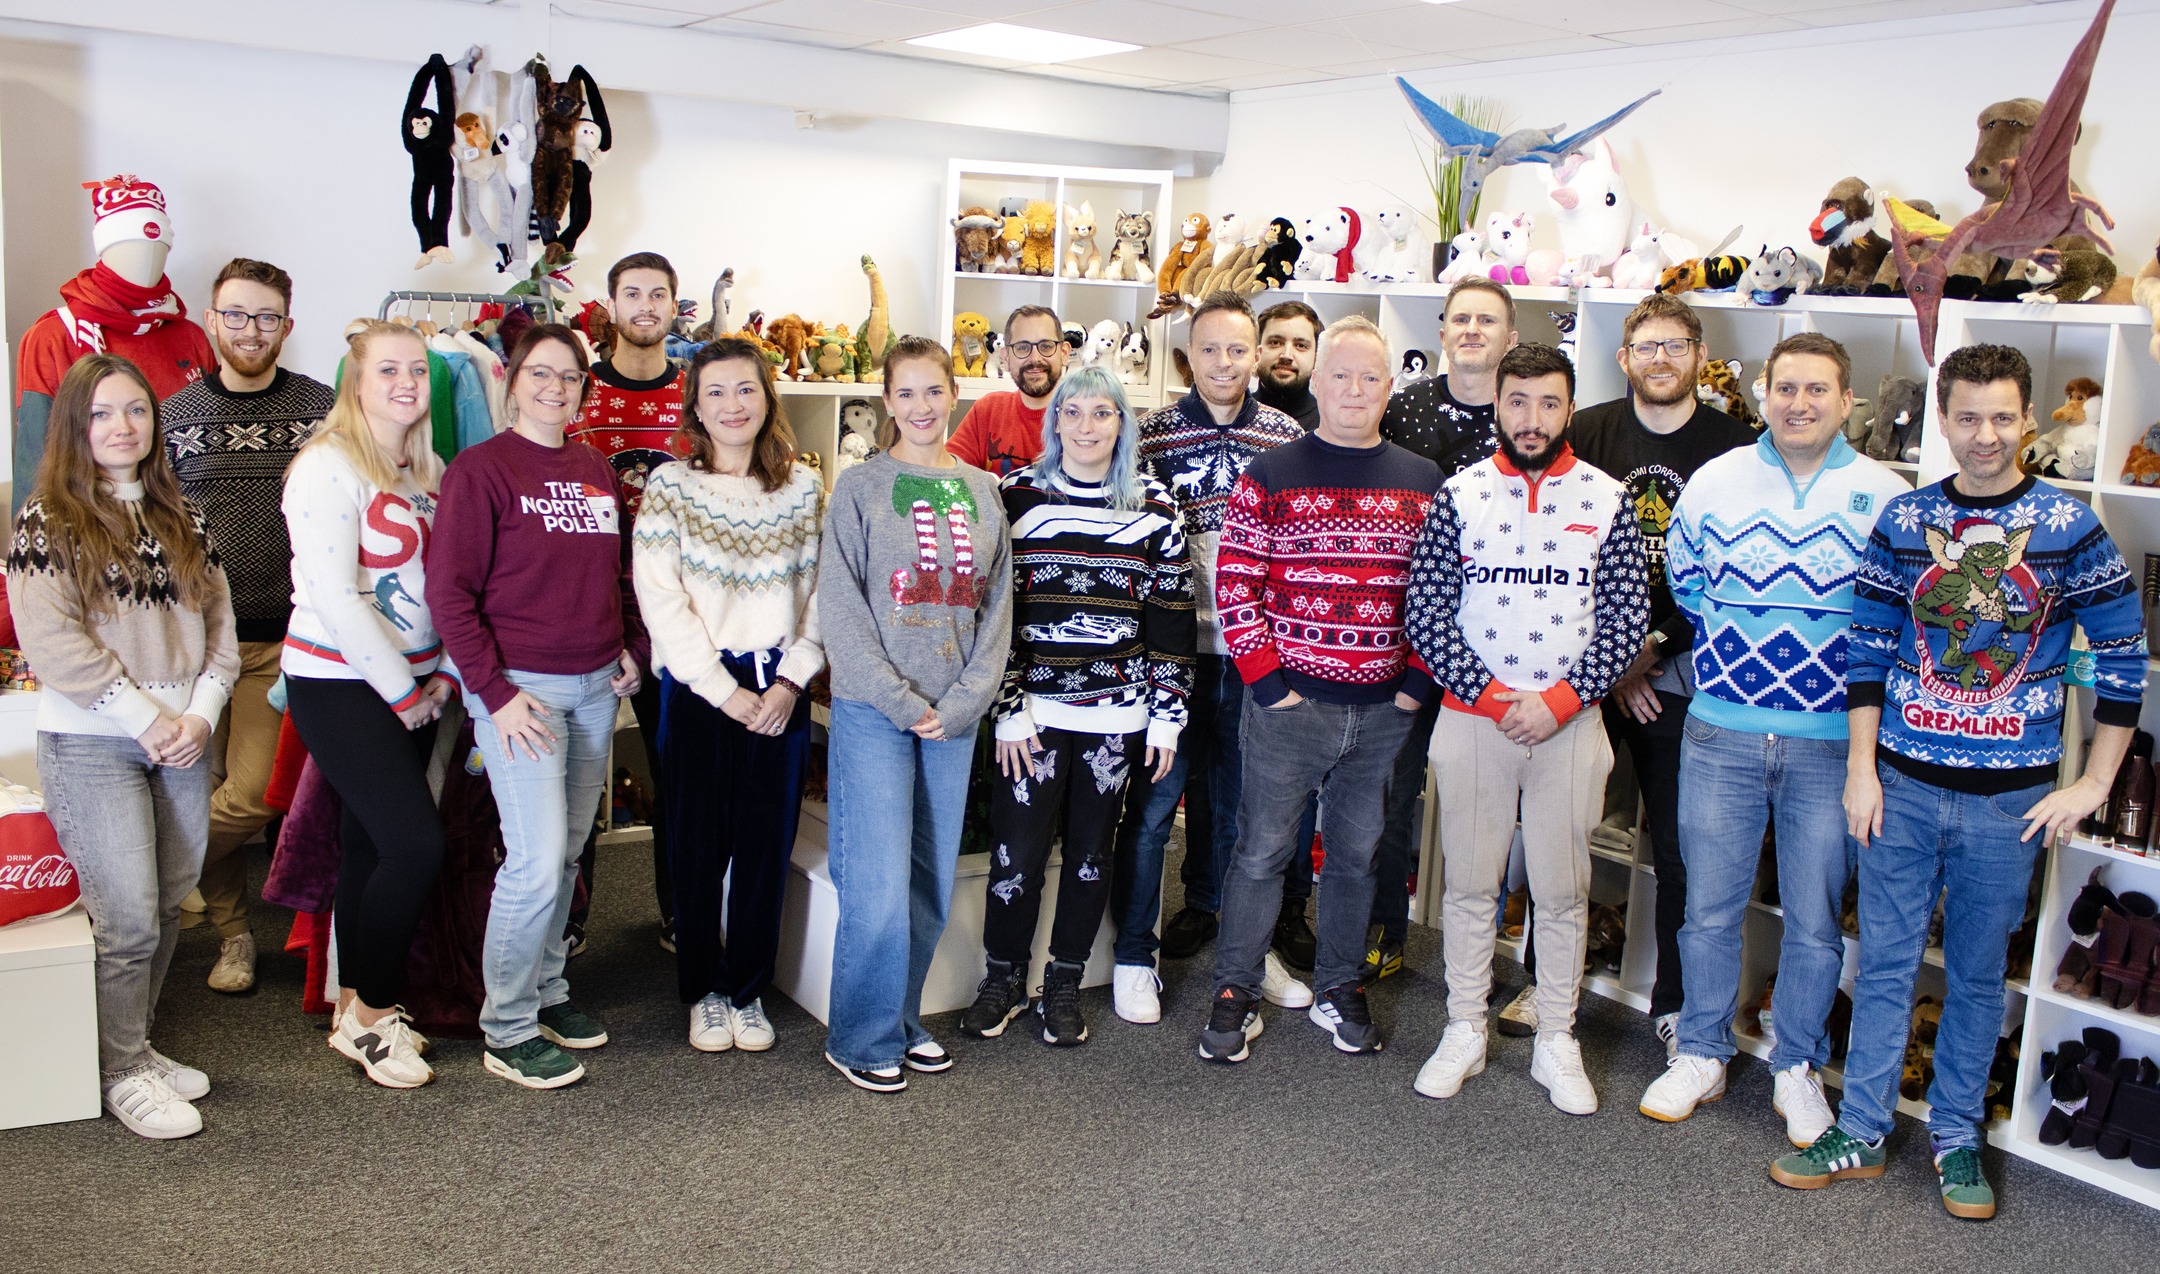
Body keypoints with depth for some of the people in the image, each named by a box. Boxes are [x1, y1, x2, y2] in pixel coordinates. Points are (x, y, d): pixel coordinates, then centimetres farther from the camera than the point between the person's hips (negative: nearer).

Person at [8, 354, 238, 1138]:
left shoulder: (180, 518, 13)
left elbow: (219, 625, 10)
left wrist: (199, 714, -5)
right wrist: (147, 720, -13)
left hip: (181, 742, 5)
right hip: (91, 747, -5)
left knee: (167, 910, 10)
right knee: (128, 919, -5)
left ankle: (138, 1045, 26)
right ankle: (122, 1074, 11)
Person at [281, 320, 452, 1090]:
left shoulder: (429, 471, 10)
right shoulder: (327, 468, -13)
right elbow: (333, 596, -18)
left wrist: (445, 674, 0)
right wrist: (402, 691, -12)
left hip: (411, 687, 7)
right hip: (339, 685, -7)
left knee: (372, 846, 12)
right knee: (416, 845, -12)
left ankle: (355, 1009, 24)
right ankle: (374, 1017, 5)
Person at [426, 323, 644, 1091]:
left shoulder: (596, 471, 12)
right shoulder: (481, 468, -7)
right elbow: (448, 590, -11)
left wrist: (629, 647, 9)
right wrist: (495, 692, -14)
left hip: (596, 686, 6)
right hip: (520, 686, -6)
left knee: (567, 854, 13)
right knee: (536, 859, -9)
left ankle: (545, 990, 29)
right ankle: (507, 1032, 5)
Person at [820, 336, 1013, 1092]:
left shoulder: (983, 492, 11)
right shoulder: (861, 487, -1)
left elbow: (997, 605, 8)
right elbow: (841, 609, -6)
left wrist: (963, 701, -5)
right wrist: (902, 702, -12)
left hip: (955, 715, 4)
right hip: (873, 710, -4)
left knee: (933, 885, 9)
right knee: (879, 885, -6)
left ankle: (904, 1020, 25)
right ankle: (862, 1039, 10)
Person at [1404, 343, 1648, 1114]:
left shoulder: (1606, 501, 2)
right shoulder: (1459, 495, 1)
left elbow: (1626, 620, 0)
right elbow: (1425, 615, -3)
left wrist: (1559, 701, -10)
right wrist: (1493, 698, -10)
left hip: (1569, 725, 0)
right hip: (1471, 720, 0)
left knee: (1563, 891, 8)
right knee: (1468, 883, 8)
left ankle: (1557, 1044, 22)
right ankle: (1464, 1034, 22)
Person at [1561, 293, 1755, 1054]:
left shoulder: (1734, 448, 0)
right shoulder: (1585, 435, 3)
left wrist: (1658, 647, -8)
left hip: (1678, 679, -1)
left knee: (1682, 850, 4)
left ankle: (1675, 1006, 19)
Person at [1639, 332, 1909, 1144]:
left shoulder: (1886, 497, -2)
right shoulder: (1714, 481, 2)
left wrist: (1859, 683, 4)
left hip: (1831, 743, -1)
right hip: (1721, 736, 1)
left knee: (1815, 921, 9)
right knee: (1710, 906, 9)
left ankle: (1797, 1069, 26)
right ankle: (1701, 1055, 25)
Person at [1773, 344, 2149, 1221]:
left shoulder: (2068, 526, -3)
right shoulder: (1903, 521, 1)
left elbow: (2122, 656, 1)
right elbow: (1868, 649, 4)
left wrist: (2093, 786, -1)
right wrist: (1861, 769, 0)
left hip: (2011, 797, -1)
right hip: (1903, 784, 1)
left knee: (1978, 973, 11)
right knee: (1885, 959, 8)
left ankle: (1956, 1138, 26)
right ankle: (1862, 1132, 19)